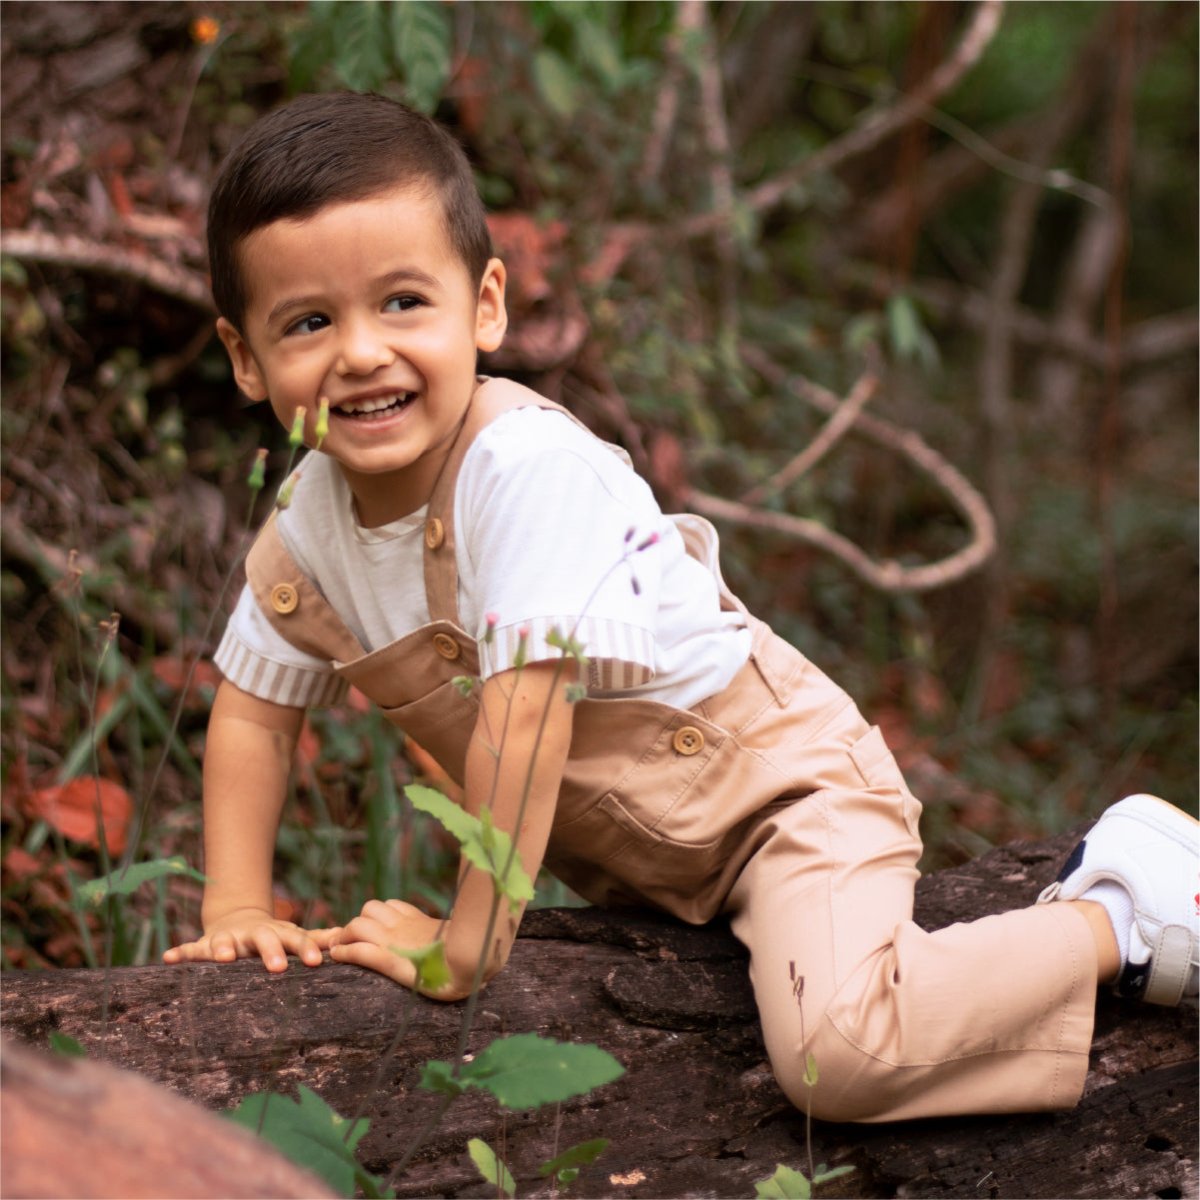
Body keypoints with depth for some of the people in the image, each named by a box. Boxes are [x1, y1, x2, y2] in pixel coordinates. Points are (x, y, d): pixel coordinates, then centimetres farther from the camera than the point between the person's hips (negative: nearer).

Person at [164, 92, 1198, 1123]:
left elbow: (521, 720, -34)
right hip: (628, 856, 8)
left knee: (836, 1056, -29)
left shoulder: (530, 466, -31)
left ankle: (1116, 914, -8)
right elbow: (254, 712, 6)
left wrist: (467, 945, -29)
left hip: (780, 783, -8)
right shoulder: (306, 521, -7)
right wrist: (238, 908, -4)